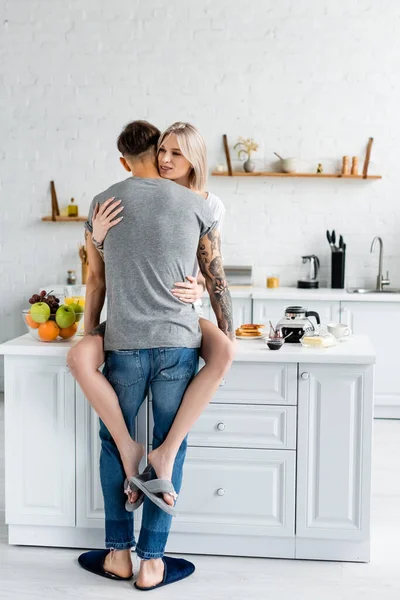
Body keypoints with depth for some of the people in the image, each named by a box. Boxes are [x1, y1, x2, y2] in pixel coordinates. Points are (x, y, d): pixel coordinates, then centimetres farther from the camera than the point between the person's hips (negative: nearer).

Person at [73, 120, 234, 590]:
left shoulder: (102, 204, 5)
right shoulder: (195, 205, 2)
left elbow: (95, 281, 9)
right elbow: (216, 281, 5)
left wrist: (87, 339, 19)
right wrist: (227, 337, 15)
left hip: (123, 345, 1)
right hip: (179, 344, -1)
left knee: (115, 443, 16)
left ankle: (118, 553, 21)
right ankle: (151, 562, 13)